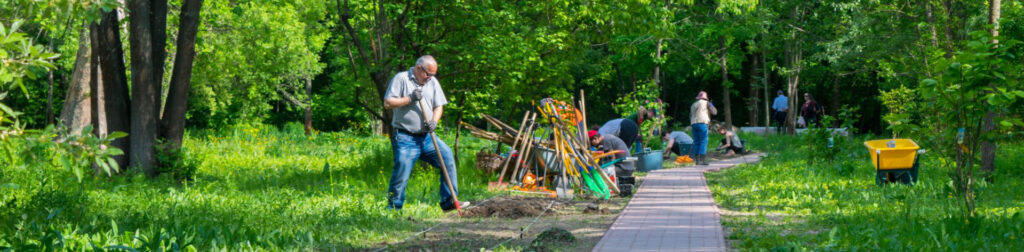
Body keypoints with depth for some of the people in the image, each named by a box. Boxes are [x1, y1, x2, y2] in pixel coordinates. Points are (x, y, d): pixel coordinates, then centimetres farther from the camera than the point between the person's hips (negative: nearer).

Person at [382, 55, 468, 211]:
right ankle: (393, 209, 2)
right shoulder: (401, 79, -1)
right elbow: (388, 103, -7)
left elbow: (439, 106, 13)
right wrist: (410, 99, -16)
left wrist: (434, 121, -7)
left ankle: (449, 201, -3)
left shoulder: (432, 82, 14)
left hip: (427, 137, 5)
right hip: (406, 138, -5)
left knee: (447, 156, -10)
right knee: (401, 172, -11)